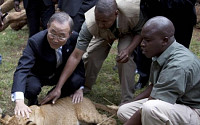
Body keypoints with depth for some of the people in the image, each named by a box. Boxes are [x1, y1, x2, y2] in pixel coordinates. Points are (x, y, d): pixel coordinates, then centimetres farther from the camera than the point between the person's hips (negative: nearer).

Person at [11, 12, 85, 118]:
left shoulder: (74, 38, -23)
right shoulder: (35, 42, -32)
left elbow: (79, 63, -7)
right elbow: (22, 70, -42)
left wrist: (79, 87, -18)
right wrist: (19, 101, -55)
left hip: (61, 74, 3)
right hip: (38, 76, -3)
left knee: (76, 80, -28)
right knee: (31, 88, -36)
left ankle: (51, 101, 4)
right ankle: (33, 103, 4)